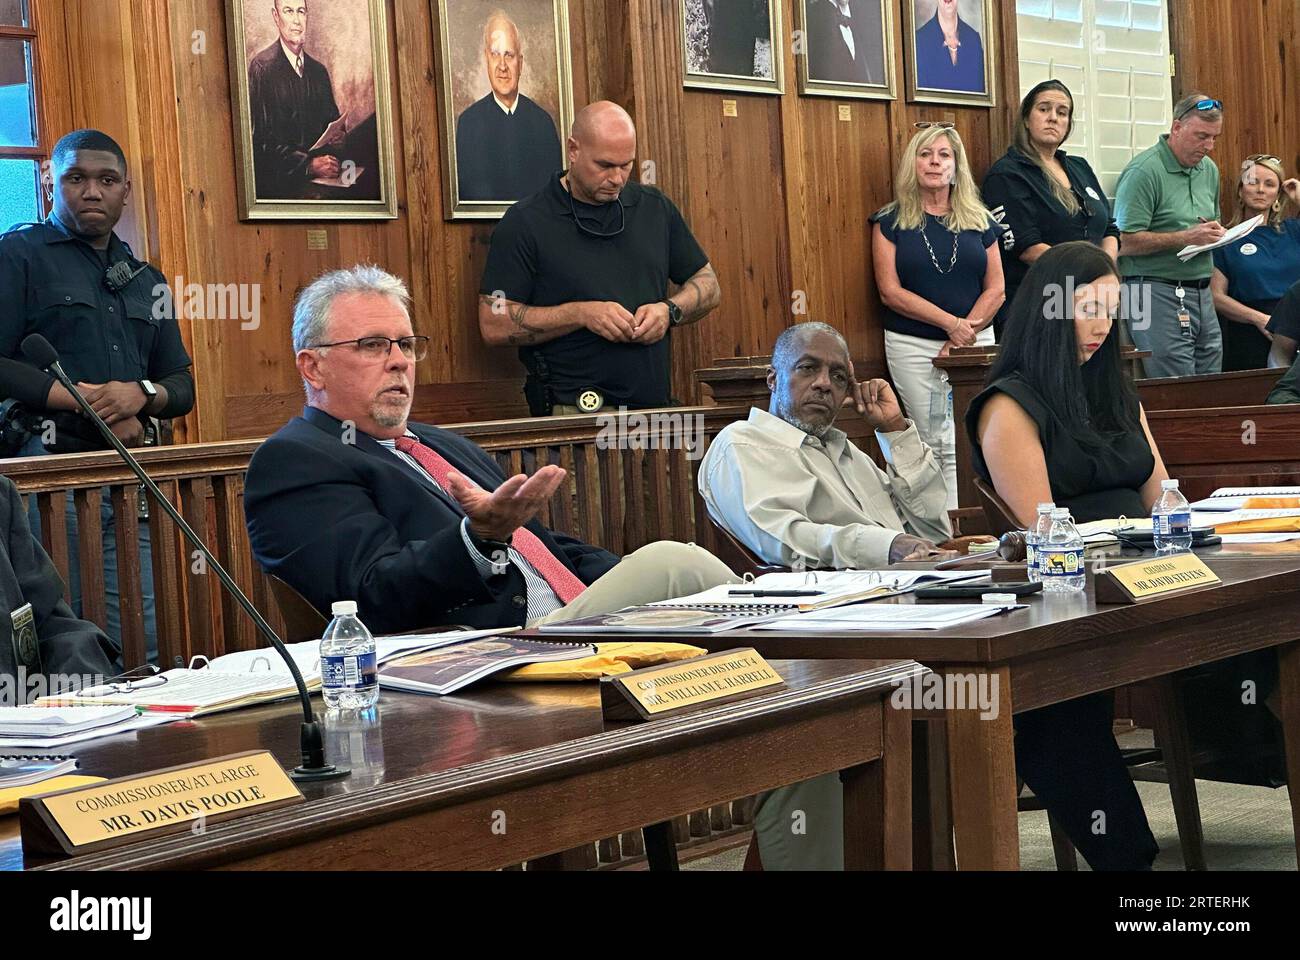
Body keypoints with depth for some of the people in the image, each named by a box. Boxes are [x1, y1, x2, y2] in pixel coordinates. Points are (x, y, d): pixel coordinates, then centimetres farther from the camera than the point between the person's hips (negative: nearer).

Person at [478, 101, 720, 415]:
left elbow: (707, 285, 23)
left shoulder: (656, 208, 15)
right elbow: (494, 325, -4)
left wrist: (669, 310, 1)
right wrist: (581, 314, -12)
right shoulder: (525, 222, 1)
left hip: (655, 407, 4)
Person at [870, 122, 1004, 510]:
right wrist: (950, 322, -13)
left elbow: (995, 289, 7)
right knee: (938, 446, -5)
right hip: (913, 346, -2)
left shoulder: (979, 221, 11)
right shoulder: (892, 222, 3)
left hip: (975, 344, 2)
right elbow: (891, 291, -5)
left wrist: (965, 334, -7)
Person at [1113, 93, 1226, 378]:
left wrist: (1216, 233, 4)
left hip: (1203, 297, 8)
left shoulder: (1209, 170, 15)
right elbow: (1125, 242, -17)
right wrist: (1185, 238, -18)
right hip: (1159, 294, -8)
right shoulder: (1144, 171, -11)